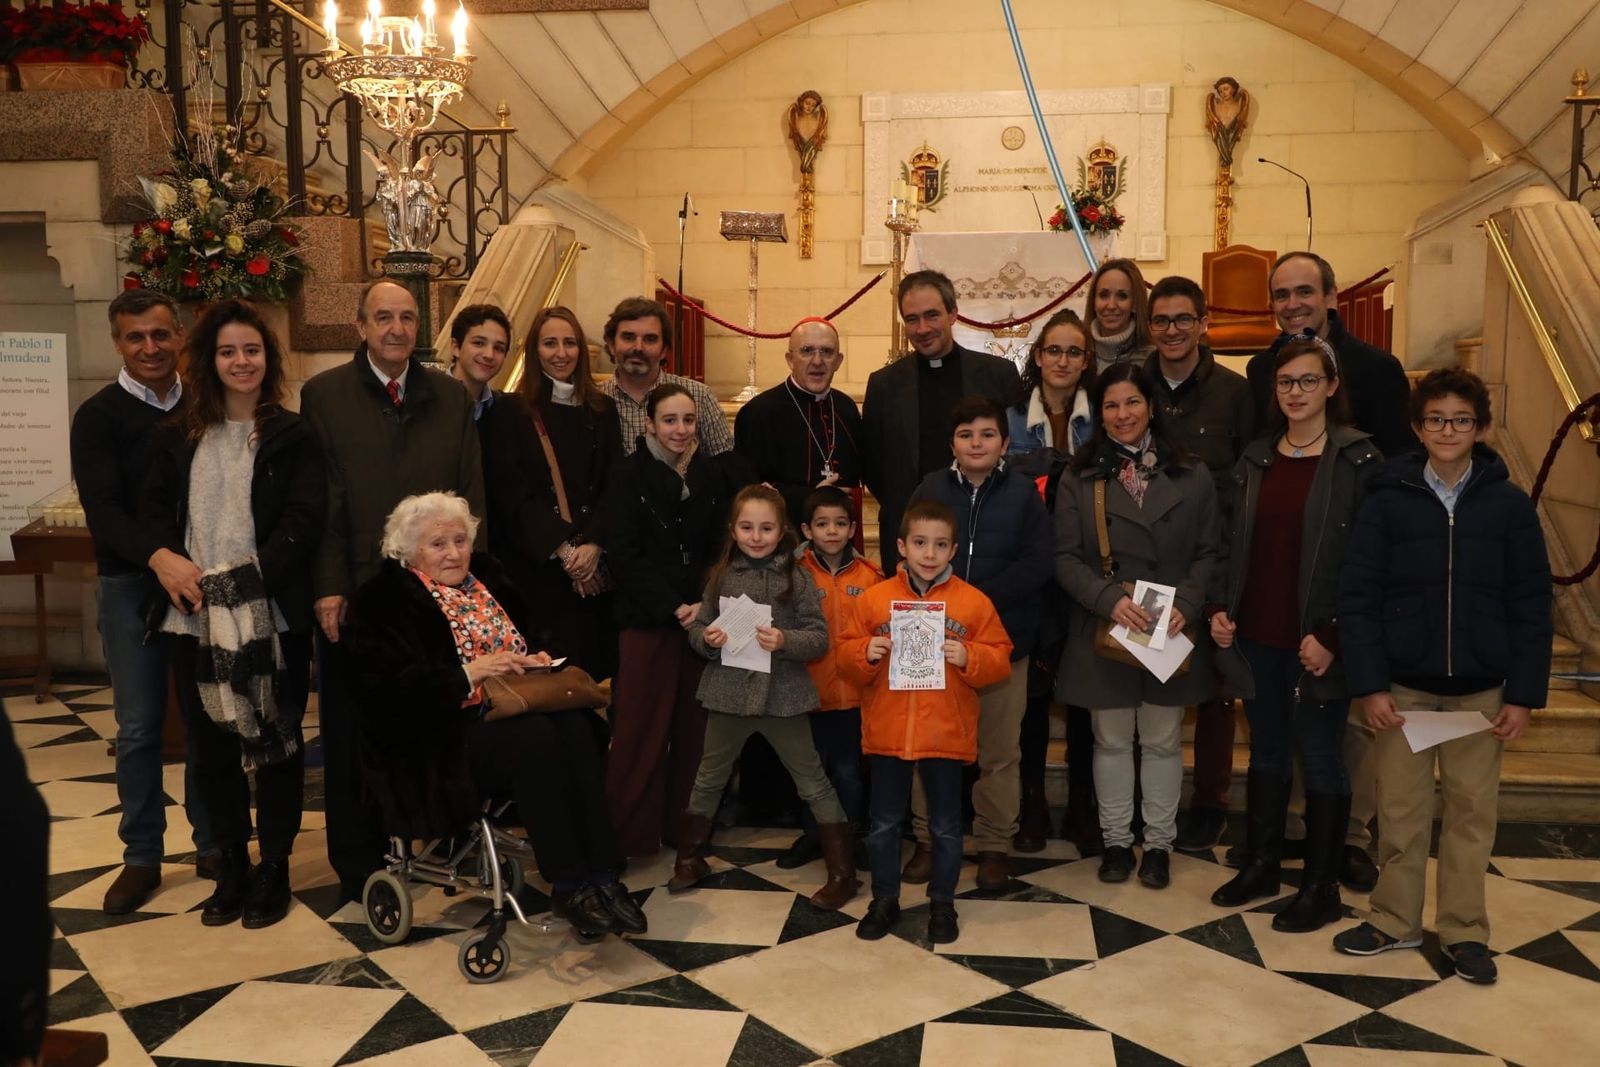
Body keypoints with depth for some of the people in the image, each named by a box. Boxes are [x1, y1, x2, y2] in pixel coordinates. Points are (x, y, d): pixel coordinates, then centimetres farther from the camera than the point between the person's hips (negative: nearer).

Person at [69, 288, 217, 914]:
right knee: (139, 727, 5)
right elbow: (103, 511, -12)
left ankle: (213, 845, 21)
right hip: (132, 586, -1)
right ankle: (141, 857, 18)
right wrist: (159, 558, -30)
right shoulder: (99, 417, -2)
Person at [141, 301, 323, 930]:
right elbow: (153, 508, 8)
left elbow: (302, 521, -8)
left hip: (272, 614, -3)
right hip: (194, 617, 3)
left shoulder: (293, 435, 1)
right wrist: (167, 559, -12)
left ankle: (274, 869, 20)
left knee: (276, 742, 6)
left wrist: (250, 577, -20)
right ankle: (232, 866, 26)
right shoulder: (178, 436, 11)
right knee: (210, 746, 10)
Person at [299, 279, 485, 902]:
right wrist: (328, 587, -9)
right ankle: (358, 863, 22)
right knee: (352, 734, 8)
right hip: (355, 593, -1)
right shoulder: (323, 395, 3)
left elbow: (471, 494, 8)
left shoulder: (451, 399, 11)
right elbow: (320, 499, -3)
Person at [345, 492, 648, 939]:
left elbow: (529, 634, 22)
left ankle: (601, 876, -28)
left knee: (576, 725, -28)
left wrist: (534, 660, -2)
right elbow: (389, 685, -13)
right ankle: (568, 886, -24)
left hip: (511, 711, 6)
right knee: (537, 737, -33)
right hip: (441, 734, -5)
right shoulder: (386, 600, 0)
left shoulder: (488, 577, 19)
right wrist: (468, 672, -22)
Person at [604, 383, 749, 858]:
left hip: (703, 617, 3)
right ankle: (628, 833, 8)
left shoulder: (714, 473, 7)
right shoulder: (629, 475, -1)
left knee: (694, 727, 7)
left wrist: (704, 605, -8)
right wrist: (674, 607, -13)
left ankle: (684, 826, 20)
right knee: (641, 729, -3)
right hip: (647, 619, -3)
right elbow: (624, 555, -7)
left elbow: (723, 547, 7)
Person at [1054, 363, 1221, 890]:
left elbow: (1207, 552, 2)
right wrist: (1111, 599, -18)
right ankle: (1116, 840, 25)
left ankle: (1159, 843, 25)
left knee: (1162, 741, 11)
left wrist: (1185, 604, -13)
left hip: (1172, 634, 1)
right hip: (1103, 631, 0)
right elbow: (1066, 558, -4)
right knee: (1111, 741, 11)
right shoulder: (1079, 479, 0)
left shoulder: (1191, 476, 3)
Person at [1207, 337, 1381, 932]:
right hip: (1257, 636, 5)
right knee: (1266, 751, 16)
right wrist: (1223, 607, 0)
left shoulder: (1358, 460, -7)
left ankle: (1321, 888, 18)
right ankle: (1261, 866, 29)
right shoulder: (1256, 459, 8)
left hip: (1316, 641, -5)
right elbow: (1233, 543, 13)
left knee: (1320, 758, 5)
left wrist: (1331, 634, -16)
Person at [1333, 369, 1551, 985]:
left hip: (1479, 689, 1)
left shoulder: (1509, 506, -1)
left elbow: (1530, 607, 0)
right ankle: (1395, 921, 23)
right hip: (1403, 686, 0)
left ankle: (1465, 930, 23)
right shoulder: (1388, 502, -3)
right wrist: (1369, 685, -10)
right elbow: (1357, 598, -5)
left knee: (1472, 811, 9)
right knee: (1401, 809, 8)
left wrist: (1524, 695, -4)